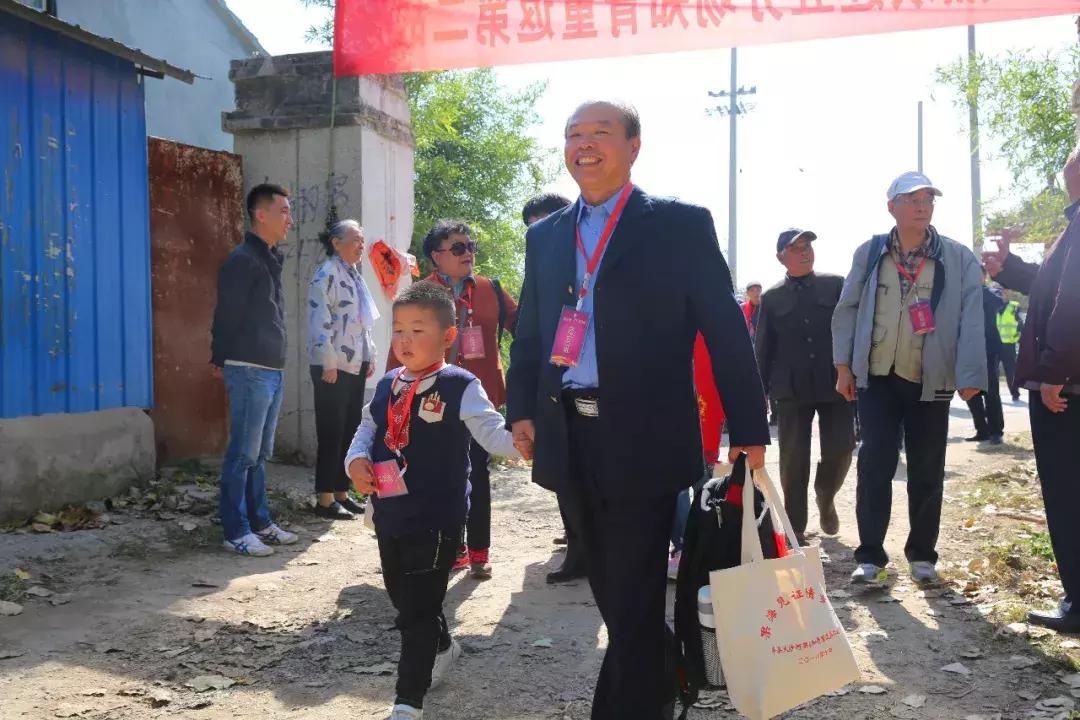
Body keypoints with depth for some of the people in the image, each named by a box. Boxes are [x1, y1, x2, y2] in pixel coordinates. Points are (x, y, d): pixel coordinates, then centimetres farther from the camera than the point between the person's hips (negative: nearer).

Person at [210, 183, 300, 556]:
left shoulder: (270, 259, 15)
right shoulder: (242, 260, -12)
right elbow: (227, 316, -12)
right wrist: (224, 360, -7)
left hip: (273, 371, 9)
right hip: (249, 371, -9)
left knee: (260, 454, 14)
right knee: (243, 454, -3)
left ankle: (260, 522, 22)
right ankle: (236, 532, 4)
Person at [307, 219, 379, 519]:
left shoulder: (354, 274, 17)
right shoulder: (326, 274, -10)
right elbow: (319, 321, -17)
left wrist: (370, 356, 17)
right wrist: (328, 364, -20)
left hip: (356, 364, 9)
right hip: (334, 366, -9)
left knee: (351, 430, 11)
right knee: (332, 433, -4)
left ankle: (341, 492, 20)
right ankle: (325, 499, 4)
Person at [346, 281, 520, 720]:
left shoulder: (460, 387, -11)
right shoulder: (387, 387, 8)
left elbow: (492, 432, -17)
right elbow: (367, 430, 16)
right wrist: (357, 461, -5)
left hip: (436, 518, -7)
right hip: (390, 515, 7)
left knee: (418, 609, -3)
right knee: (401, 595, 23)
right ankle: (441, 647, 50)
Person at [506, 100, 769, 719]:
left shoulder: (681, 225, -2)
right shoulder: (546, 236, 14)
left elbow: (727, 330, -5)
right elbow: (529, 332, 16)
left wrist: (750, 431, -8)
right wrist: (522, 409, 4)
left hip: (643, 439, -6)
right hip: (571, 437, 6)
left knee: (634, 599, 0)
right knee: (609, 588, 19)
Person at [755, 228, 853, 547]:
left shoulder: (836, 285, 6)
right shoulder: (772, 297, 8)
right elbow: (762, 348, 9)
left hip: (836, 383, 0)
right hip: (792, 388, 0)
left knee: (840, 448, -4)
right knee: (793, 458, 2)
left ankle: (825, 497, 28)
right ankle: (795, 529, 13)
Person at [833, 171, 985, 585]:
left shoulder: (958, 258, -1)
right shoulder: (869, 253, 3)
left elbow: (971, 319, -7)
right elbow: (847, 310, 6)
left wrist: (970, 377, -15)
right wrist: (843, 366, 2)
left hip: (930, 382, 0)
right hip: (877, 379, 0)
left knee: (927, 472, 8)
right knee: (875, 466, -1)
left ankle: (922, 554, 22)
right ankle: (870, 555, 7)